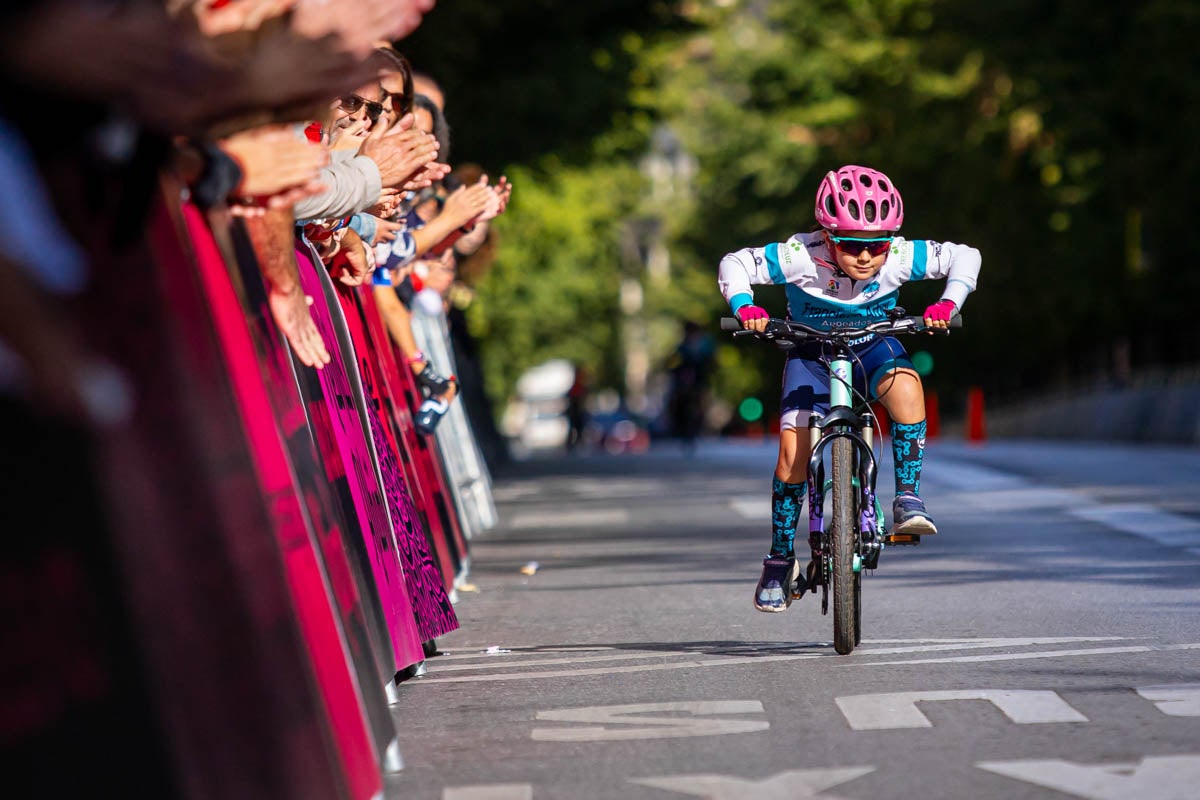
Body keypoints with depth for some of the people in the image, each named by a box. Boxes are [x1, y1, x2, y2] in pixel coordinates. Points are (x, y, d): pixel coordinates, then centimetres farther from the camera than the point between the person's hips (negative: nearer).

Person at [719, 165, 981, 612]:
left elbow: (963, 256, -13)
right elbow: (736, 264, -16)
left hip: (872, 347, 0)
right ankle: (780, 559, 2)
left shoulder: (900, 257, -25)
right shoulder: (801, 257, -28)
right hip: (812, 353, 0)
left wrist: (949, 302, -28)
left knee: (905, 386, -36)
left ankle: (908, 500, -25)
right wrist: (744, 307, -32)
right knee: (793, 450, -16)